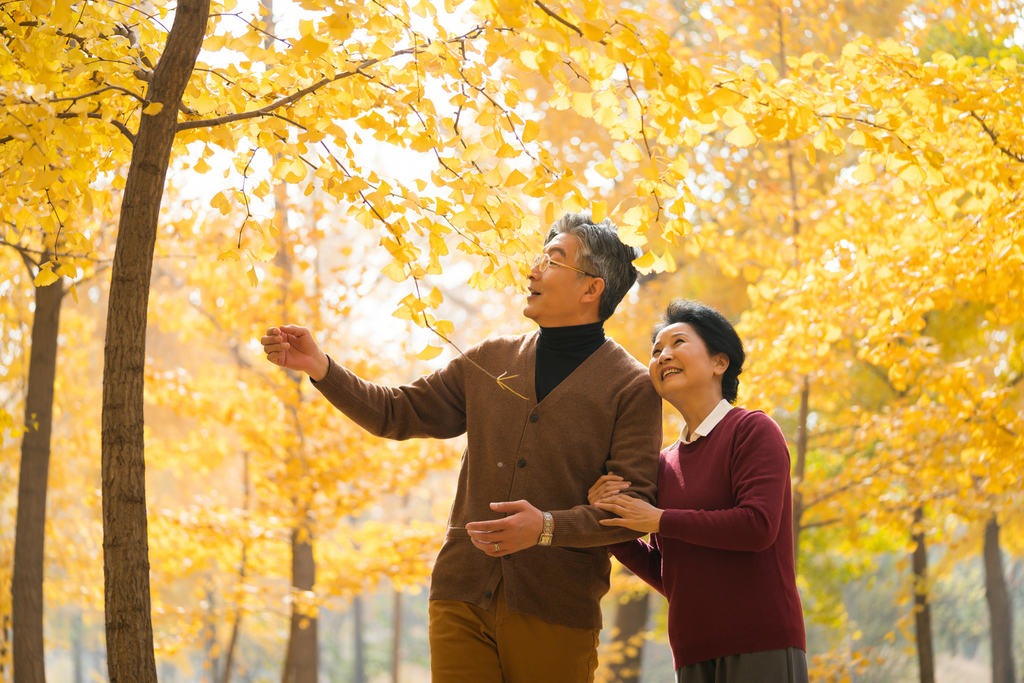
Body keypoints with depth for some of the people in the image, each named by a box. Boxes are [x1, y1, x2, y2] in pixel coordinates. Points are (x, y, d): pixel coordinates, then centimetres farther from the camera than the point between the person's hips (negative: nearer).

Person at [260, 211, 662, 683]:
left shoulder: (632, 387, -1)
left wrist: (548, 527, -22)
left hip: (555, 611, -3)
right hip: (463, 597, 3)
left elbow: (635, 504, -8)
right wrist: (320, 367, 3)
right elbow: (397, 413, 16)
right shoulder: (490, 361, 14)